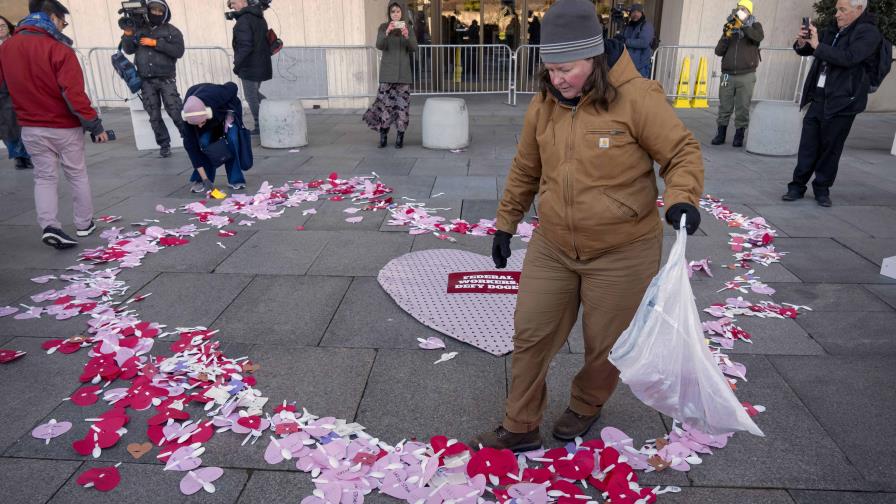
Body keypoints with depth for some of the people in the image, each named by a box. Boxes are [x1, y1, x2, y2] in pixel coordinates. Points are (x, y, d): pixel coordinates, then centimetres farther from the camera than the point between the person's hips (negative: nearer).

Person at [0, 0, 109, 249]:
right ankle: (84, 224, 21)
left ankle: (49, 226, -6)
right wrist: (95, 125, -14)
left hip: (30, 128, 4)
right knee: (78, 175, 12)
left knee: (44, 177, 10)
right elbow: (74, 94, -21)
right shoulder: (59, 49, -18)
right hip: (64, 127, -4)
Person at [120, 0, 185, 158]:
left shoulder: (171, 31, 2)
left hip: (166, 79, -3)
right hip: (146, 80, 3)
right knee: (154, 116, 4)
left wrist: (156, 43, -15)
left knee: (175, 112, -11)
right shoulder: (139, 29, 10)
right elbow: (129, 50, 9)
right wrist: (128, 35, -8)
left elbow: (178, 51, -12)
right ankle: (164, 145, 12)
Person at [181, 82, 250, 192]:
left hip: (228, 109, -1)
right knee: (203, 142, -21)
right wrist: (204, 179, -32)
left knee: (232, 140, -23)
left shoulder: (216, 96, -43)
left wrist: (229, 116, -26)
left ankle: (235, 180, -10)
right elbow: (191, 146, -30)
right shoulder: (189, 117, -36)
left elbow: (233, 87, -21)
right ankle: (201, 180, -4)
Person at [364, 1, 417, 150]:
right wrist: (387, 32, -31)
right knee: (385, 102, -8)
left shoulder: (408, 28, 6)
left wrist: (406, 36, -25)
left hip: (403, 71, 1)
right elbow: (379, 45, -14)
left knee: (402, 103, -3)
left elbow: (413, 48, -6)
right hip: (387, 71, -1)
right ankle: (383, 136, 4)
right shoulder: (383, 27, 2)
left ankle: (400, 137, 5)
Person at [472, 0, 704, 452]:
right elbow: (525, 171, 11)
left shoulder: (637, 98, -17)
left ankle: (586, 406, 45)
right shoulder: (543, 105, -1)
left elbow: (683, 153, -10)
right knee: (531, 335, 9)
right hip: (551, 247, 5)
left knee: (606, 345, 13)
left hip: (621, 254, -4)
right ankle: (520, 428, 28)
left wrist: (682, 198, -30)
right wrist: (506, 223, 15)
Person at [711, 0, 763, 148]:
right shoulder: (729, 27, 13)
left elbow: (759, 36, -19)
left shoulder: (754, 26, 5)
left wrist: (742, 26, -23)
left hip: (746, 76, -2)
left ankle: (739, 136, 5)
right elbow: (718, 51, 6)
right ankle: (721, 134, 11)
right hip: (727, 75, 2)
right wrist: (727, 35, -9)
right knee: (724, 107, 3)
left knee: (742, 108, -2)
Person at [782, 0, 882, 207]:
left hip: (841, 103, -5)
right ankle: (797, 186, 10)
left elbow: (848, 58, -22)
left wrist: (817, 45, -19)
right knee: (807, 146, 4)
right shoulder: (833, 29, 13)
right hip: (818, 99, 6)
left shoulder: (868, 32, -7)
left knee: (830, 148, 2)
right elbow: (807, 50, 21)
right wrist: (802, 43, -2)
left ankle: (822, 189, 13)